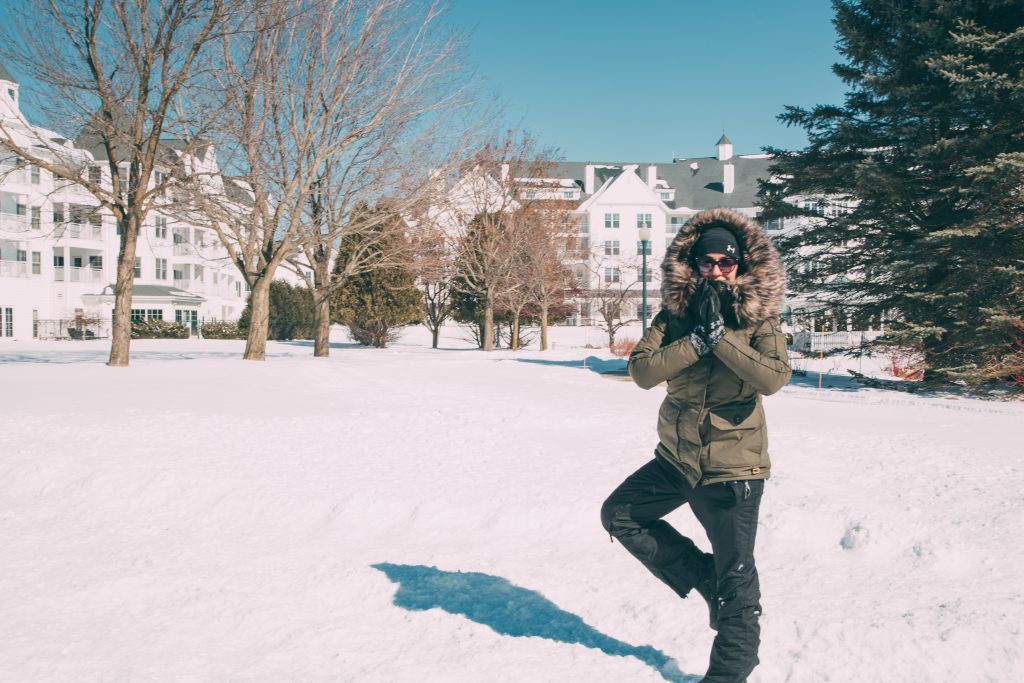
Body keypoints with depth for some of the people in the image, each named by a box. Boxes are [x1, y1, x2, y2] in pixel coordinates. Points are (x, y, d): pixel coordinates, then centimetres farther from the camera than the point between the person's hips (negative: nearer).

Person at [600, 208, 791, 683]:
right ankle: (702, 576, 22)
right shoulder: (675, 313, -1)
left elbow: (774, 377, -25)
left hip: (733, 465, -5)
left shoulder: (759, 317, -8)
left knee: (735, 575, 3)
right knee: (619, 515, 14)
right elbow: (641, 370, -13)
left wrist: (720, 335, -25)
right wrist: (696, 340, -22)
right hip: (676, 458, 5)